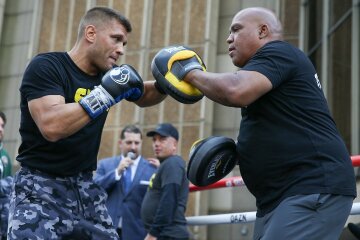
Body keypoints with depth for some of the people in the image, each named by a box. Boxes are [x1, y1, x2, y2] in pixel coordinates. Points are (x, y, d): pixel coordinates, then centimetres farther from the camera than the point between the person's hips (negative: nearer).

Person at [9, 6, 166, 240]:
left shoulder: (108, 73, 6)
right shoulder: (45, 66, -12)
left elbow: (144, 95, 24)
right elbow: (51, 126, -26)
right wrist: (106, 93, -26)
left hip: (86, 187, 6)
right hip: (40, 187, -6)